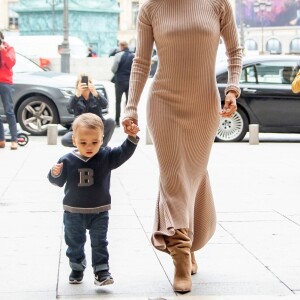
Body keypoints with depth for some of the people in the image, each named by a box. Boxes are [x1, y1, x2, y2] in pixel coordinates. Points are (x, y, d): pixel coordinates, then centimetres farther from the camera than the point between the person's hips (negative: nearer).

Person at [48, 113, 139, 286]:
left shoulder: (107, 157, -8)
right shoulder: (67, 161, -8)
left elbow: (124, 153, -16)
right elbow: (59, 182, 2)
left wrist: (132, 137, -31)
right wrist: (55, 174, -20)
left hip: (99, 211, -1)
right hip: (73, 212, 1)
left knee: (99, 243, 3)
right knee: (75, 242, 14)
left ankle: (102, 271, 8)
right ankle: (77, 269, 31)